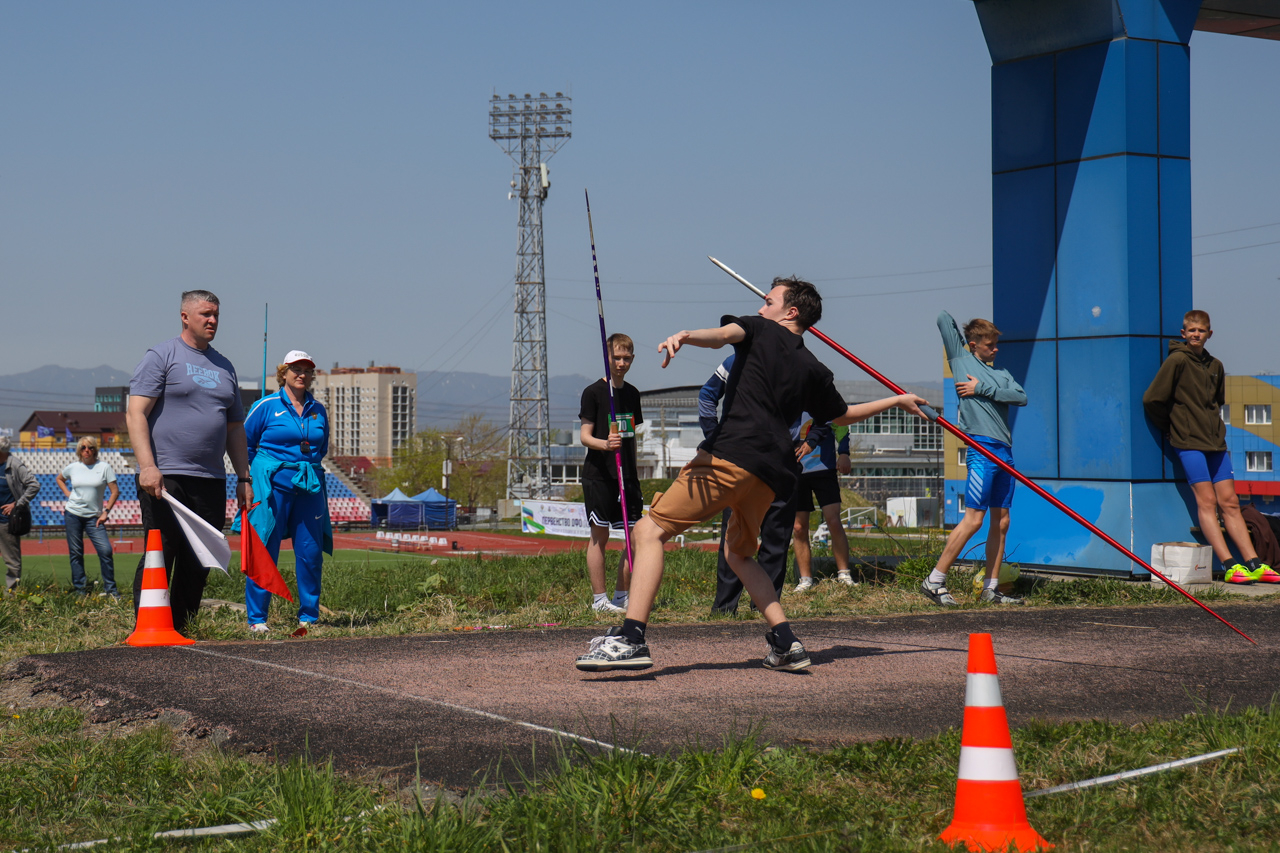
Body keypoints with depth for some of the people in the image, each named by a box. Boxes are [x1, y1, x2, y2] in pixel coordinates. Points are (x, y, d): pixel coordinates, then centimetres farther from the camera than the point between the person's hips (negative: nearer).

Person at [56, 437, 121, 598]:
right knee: (76, 553, 3)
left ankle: (110, 589, -4)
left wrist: (106, 512, -7)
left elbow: (115, 491, -1)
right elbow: (59, 479, 26)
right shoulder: (73, 468, 6)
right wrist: (68, 494, 10)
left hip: (94, 517, -2)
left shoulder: (104, 467, -1)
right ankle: (80, 588, 11)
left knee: (106, 550, -13)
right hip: (73, 515, 2)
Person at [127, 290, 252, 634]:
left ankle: (181, 630, 12)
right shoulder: (161, 356, 0)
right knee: (159, 558, -7)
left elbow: (235, 427, 25)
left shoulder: (224, 366, 20)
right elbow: (136, 414, -9)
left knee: (199, 563, 5)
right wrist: (147, 466, -21)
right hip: (165, 478, -6)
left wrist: (243, 477, 17)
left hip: (211, 481, 6)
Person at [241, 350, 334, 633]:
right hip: (273, 486, -4)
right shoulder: (267, 406, 0)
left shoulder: (318, 410, 12)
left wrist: (308, 467, 13)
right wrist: (265, 469, 7)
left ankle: (308, 617, 13)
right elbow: (244, 443, 7)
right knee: (264, 551, -4)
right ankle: (256, 618, 3)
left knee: (311, 552, 3)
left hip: (310, 487, 4)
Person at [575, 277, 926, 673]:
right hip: (774, 473, 7)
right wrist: (898, 401, 54)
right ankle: (785, 644, 15)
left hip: (732, 456, -7)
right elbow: (844, 414, 39)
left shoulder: (760, 330, 12)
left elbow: (725, 333, -11)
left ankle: (631, 638, -25)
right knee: (738, 553, 29)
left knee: (649, 531, -9)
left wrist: (685, 337, -32)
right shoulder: (814, 370, 25)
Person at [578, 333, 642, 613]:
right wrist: (604, 444, -27)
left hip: (627, 475, 6)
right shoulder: (593, 392, -4)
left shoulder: (632, 393, 14)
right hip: (599, 474, -6)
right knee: (600, 536, -3)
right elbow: (584, 435, -8)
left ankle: (622, 595, 12)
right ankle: (598, 598, 3)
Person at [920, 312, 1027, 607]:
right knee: (973, 519, -13)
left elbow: (1021, 397, 1)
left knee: (1001, 522, 7)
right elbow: (943, 318, 5)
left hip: (1004, 451, 7)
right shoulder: (961, 359, 7)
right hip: (981, 449, -7)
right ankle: (934, 581, -10)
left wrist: (982, 388, -6)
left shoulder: (1002, 374, 20)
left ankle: (991, 588, 13)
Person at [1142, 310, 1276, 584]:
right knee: (1206, 501, -11)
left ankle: (1254, 565, 1)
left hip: (1216, 442, 6)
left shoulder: (1215, 366, 13)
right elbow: (1152, 399, -11)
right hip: (1189, 442, -6)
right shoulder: (1177, 361, -7)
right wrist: (1171, 428, 0)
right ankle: (1229, 566, -14)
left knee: (1229, 502, 4)